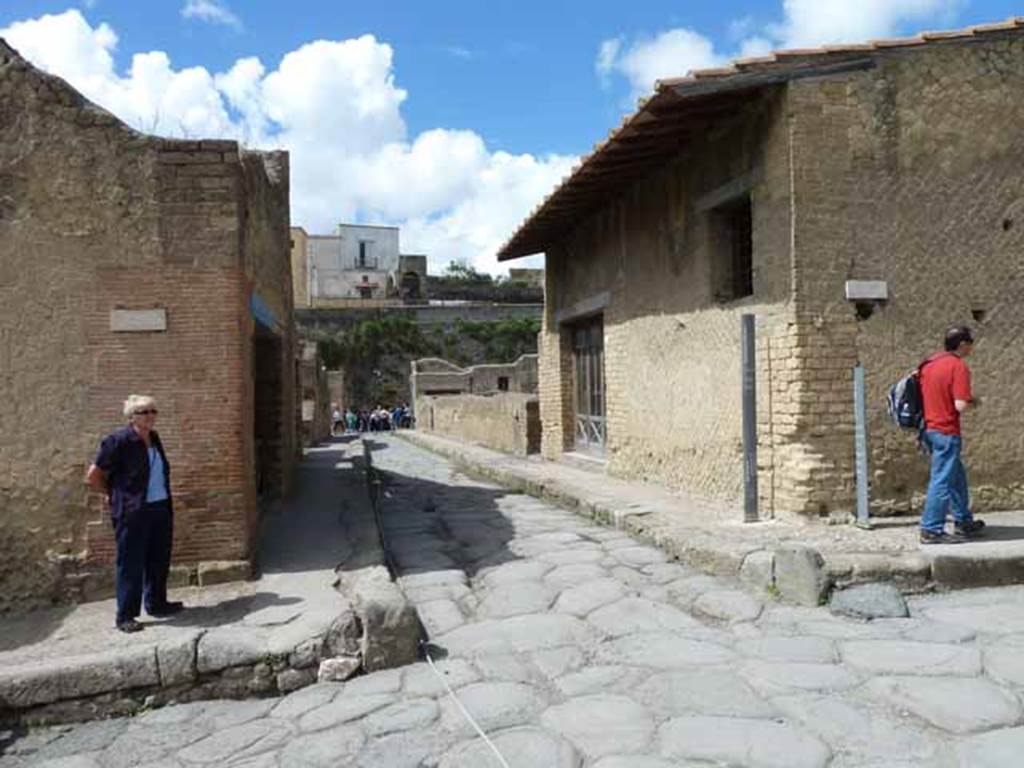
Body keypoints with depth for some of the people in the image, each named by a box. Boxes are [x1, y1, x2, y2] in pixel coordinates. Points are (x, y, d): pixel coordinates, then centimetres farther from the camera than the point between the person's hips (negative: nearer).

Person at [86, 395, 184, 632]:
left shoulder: (154, 438, 9)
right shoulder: (118, 441, -13)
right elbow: (93, 477, -9)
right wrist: (116, 494, 3)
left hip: (160, 508, 7)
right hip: (132, 512, -7)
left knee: (159, 559, 16)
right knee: (131, 564, 1)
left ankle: (156, 603, 31)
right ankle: (125, 616, 12)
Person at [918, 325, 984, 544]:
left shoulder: (929, 363, 9)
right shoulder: (959, 366, -15)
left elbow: (922, 396, 16)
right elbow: (960, 405, -23)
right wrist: (972, 401, -2)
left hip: (929, 429, 9)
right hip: (946, 432, -9)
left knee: (957, 477, 20)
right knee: (942, 481, -2)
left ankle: (964, 522, 30)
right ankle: (931, 530, 2)